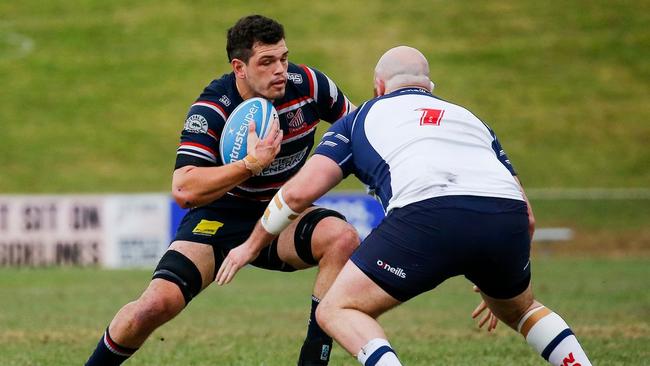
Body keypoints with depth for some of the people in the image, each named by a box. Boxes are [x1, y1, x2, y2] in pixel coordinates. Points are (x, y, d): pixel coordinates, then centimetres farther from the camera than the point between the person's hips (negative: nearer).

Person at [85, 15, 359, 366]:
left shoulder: (306, 83, -14)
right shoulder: (211, 109, -23)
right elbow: (183, 189, -33)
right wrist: (251, 164, -41)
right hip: (220, 215, -3)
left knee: (343, 238, -28)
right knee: (157, 303, -22)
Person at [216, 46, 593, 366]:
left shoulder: (364, 116, 29)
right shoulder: (469, 118, 38)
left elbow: (300, 190, 18)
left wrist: (252, 244, 33)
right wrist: (498, 278, 50)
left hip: (427, 215, -4)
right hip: (507, 215, 4)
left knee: (337, 311, 11)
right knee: (518, 308, 34)